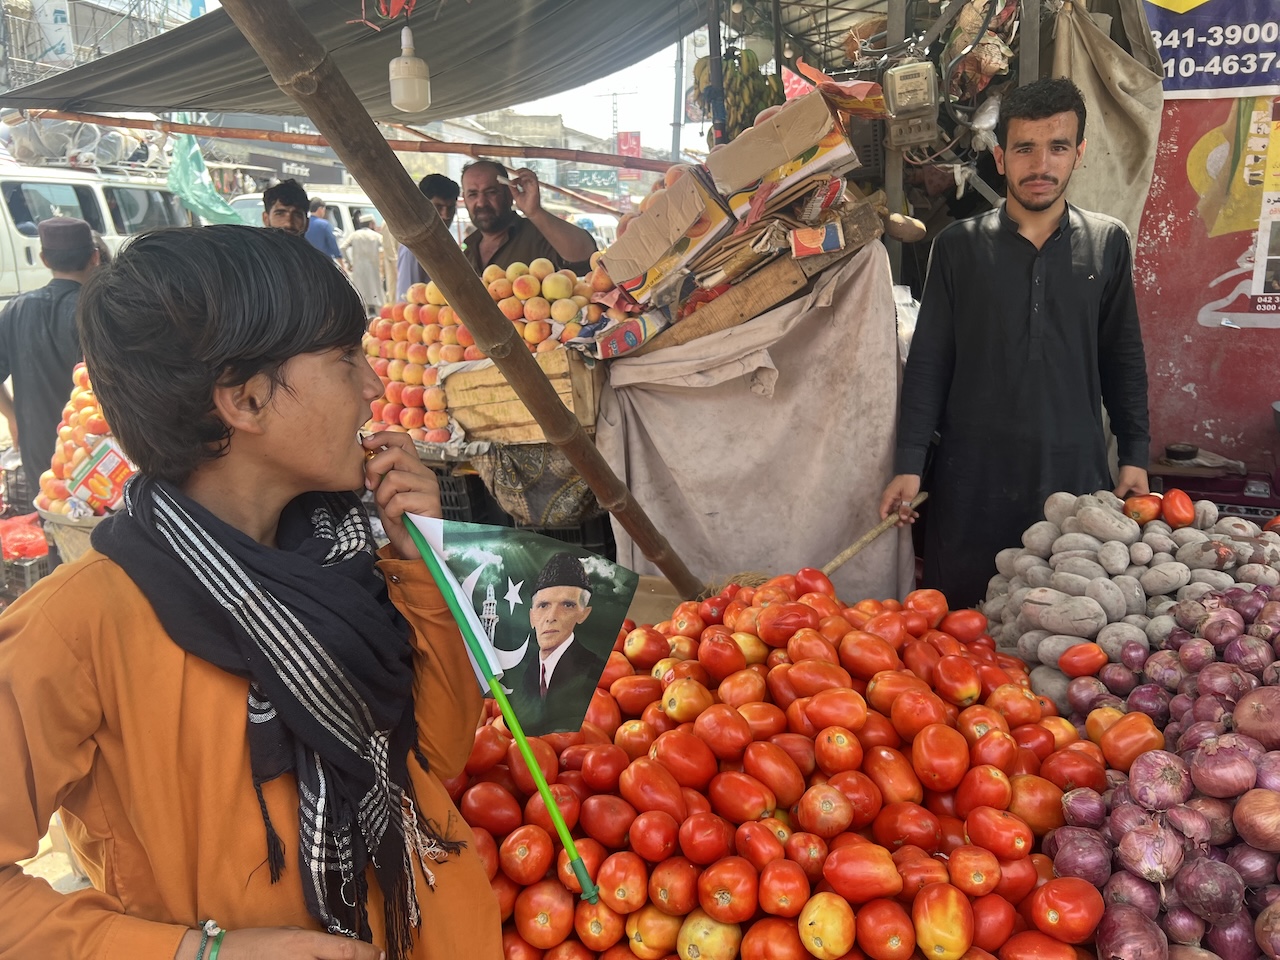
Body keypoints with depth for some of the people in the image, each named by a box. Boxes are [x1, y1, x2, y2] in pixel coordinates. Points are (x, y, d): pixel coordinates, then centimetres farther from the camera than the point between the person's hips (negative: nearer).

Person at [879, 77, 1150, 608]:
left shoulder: (1108, 243, 5)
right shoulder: (959, 245, 1)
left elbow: (1123, 359, 11)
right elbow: (928, 361, 1)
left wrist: (1135, 455, 9)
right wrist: (909, 464, -3)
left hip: (1075, 469, 1)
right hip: (974, 471, -1)